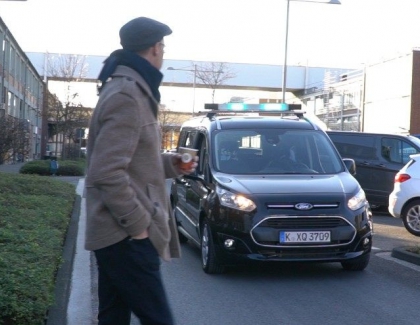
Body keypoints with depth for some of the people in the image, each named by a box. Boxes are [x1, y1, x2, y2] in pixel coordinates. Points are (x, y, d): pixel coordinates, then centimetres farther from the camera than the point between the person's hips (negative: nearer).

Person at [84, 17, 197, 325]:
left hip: (114, 234, 10)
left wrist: (169, 164, 12)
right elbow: (107, 172, -24)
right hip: (126, 236, -10)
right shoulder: (127, 96, -17)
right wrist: (138, 223, -20)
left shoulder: (128, 90, 16)